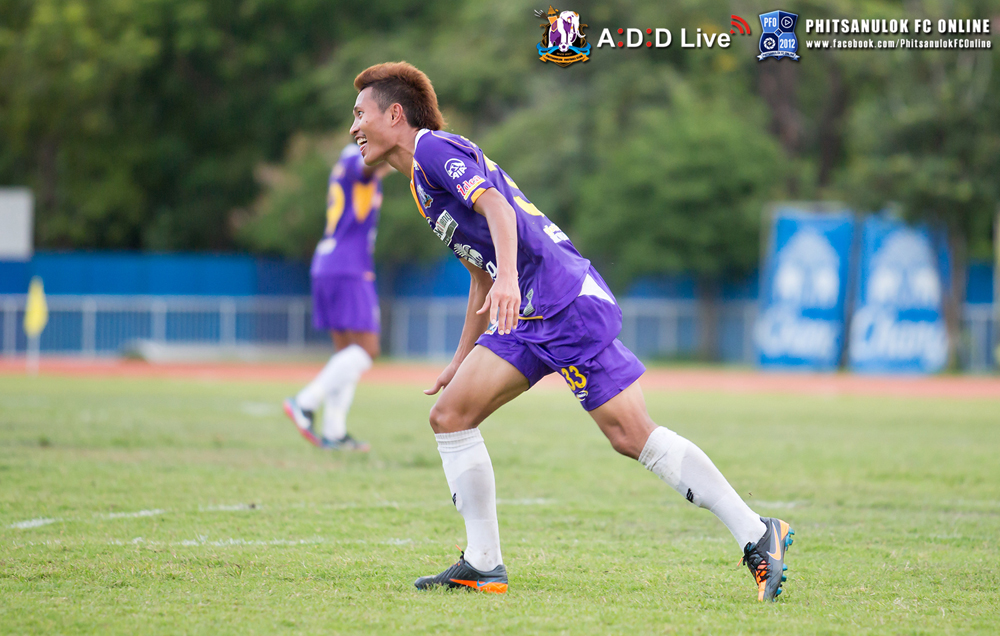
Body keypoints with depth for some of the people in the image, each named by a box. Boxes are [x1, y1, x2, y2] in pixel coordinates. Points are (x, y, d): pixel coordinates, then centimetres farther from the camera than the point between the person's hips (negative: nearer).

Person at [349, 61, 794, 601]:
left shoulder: (434, 148, -4)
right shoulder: (426, 175, 25)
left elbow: (497, 207, -22)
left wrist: (508, 279, -38)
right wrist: (461, 361, 34)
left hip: (568, 303, -10)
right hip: (529, 315, 10)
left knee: (631, 435, -14)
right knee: (450, 417, 3)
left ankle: (759, 537, -11)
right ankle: (483, 565, 4)